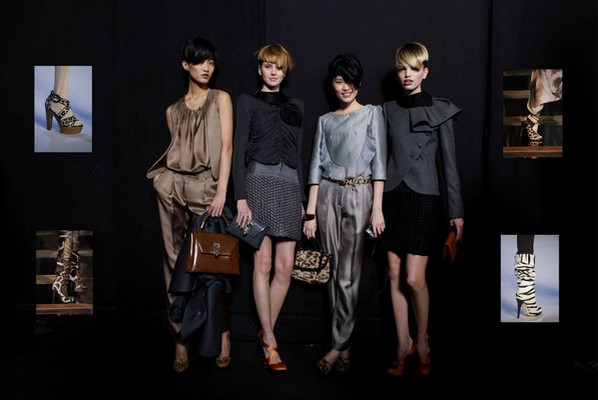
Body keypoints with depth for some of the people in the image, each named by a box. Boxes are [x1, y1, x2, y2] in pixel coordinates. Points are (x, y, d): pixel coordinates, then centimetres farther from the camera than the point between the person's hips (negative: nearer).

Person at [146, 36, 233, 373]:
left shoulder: (220, 99, 8)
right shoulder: (174, 110, 17)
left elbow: (226, 145, -3)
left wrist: (221, 191, -13)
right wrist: (164, 176, 0)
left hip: (205, 186, -3)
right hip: (172, 186, 3)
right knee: (176, 262, 2)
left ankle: (223, 333, 14)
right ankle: (180, 338, 10)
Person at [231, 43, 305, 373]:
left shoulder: (295, 106, 20)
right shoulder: (248, 101, 8)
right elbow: (239, 150, 0)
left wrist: (302, 197, 16)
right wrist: (241, 198, -9)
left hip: (289, 185, 4)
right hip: (260, 181, -4)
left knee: (285, 266, -2)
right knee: (263, 263, -8)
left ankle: (266, 333, 14)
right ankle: (270, 345, -3)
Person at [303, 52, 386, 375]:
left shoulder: (372, 113, 6)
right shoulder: (325, 121, 14)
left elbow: (379, 160, -2)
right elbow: (316, 166, 10)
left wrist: (377, 208, -10)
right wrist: (310, 212, 3)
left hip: (360, 194, -3)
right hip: (328, 194, 4)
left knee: (348, 274, -5)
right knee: (333, 272, 5)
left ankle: (338, 346, 3)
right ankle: (344, 344, 15)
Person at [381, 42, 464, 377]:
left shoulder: (440, 111, 1)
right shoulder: (389, 110, 10)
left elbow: (449, 162, 0)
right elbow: (383, 156, 12)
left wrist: (456, 211, -2)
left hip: (424, 198, -4)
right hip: (394, 195, 4)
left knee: (414, 278, -7)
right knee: (395, 274, 5)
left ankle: (422, 340, 17)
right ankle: (403, 344, 18)